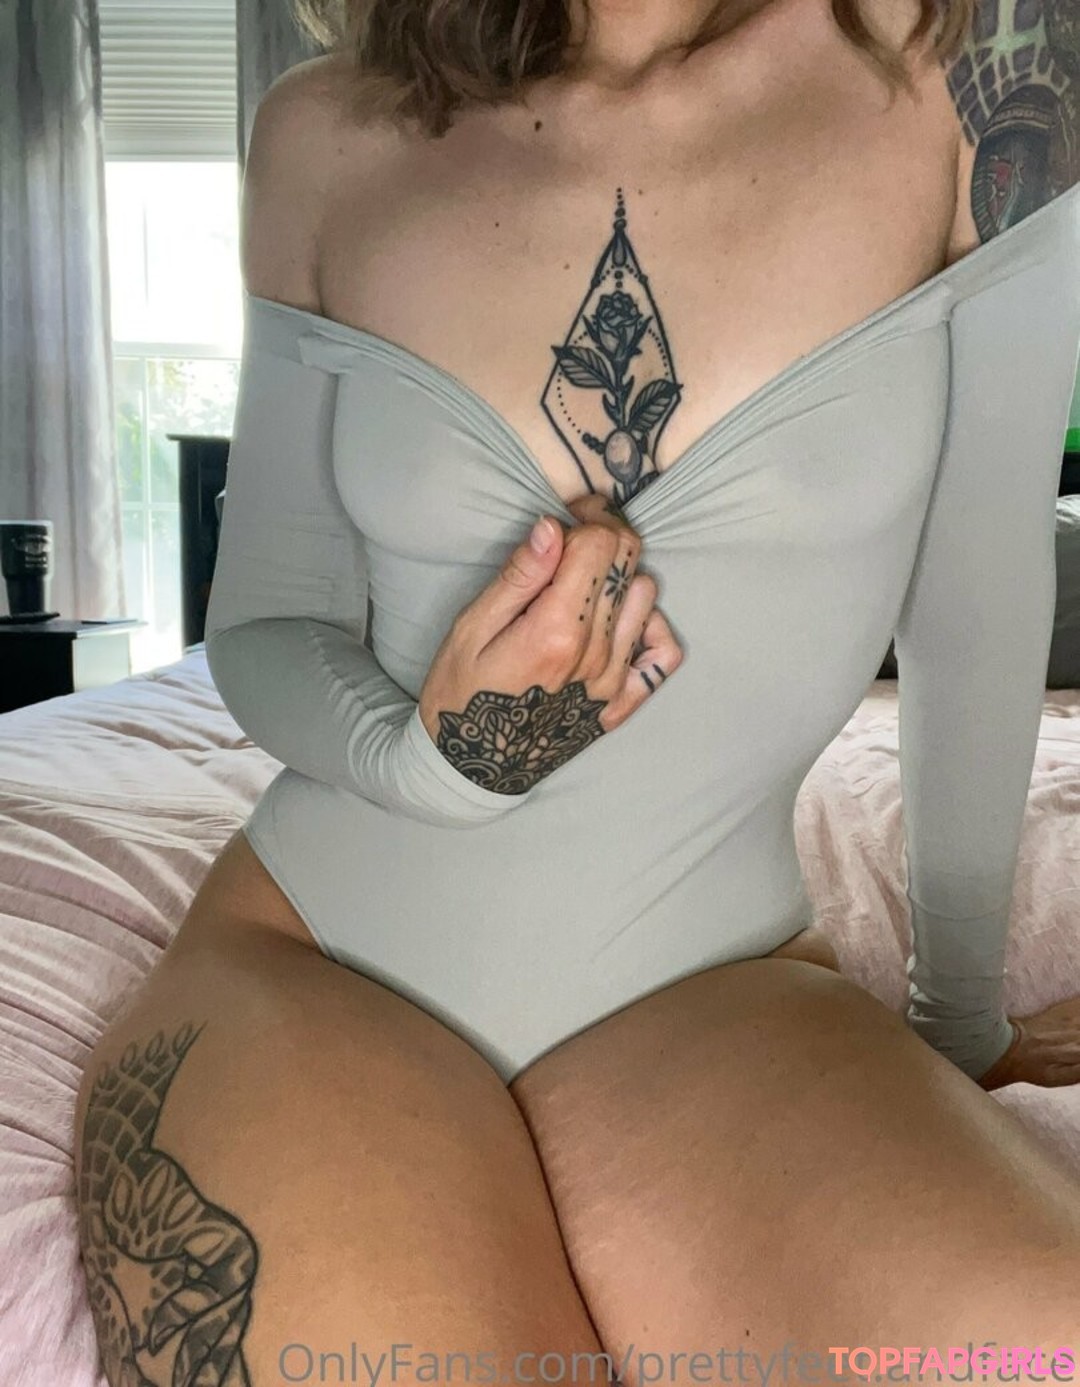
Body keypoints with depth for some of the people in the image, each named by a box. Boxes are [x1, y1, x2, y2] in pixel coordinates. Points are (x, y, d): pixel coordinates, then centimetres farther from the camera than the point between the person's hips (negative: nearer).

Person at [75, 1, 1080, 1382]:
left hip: (712, 988, 1)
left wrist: (962, 1010, 11)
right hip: (311, 956, 1)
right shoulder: (328, 135, -1)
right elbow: (260, 630, 4)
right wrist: (432, 752, -19)